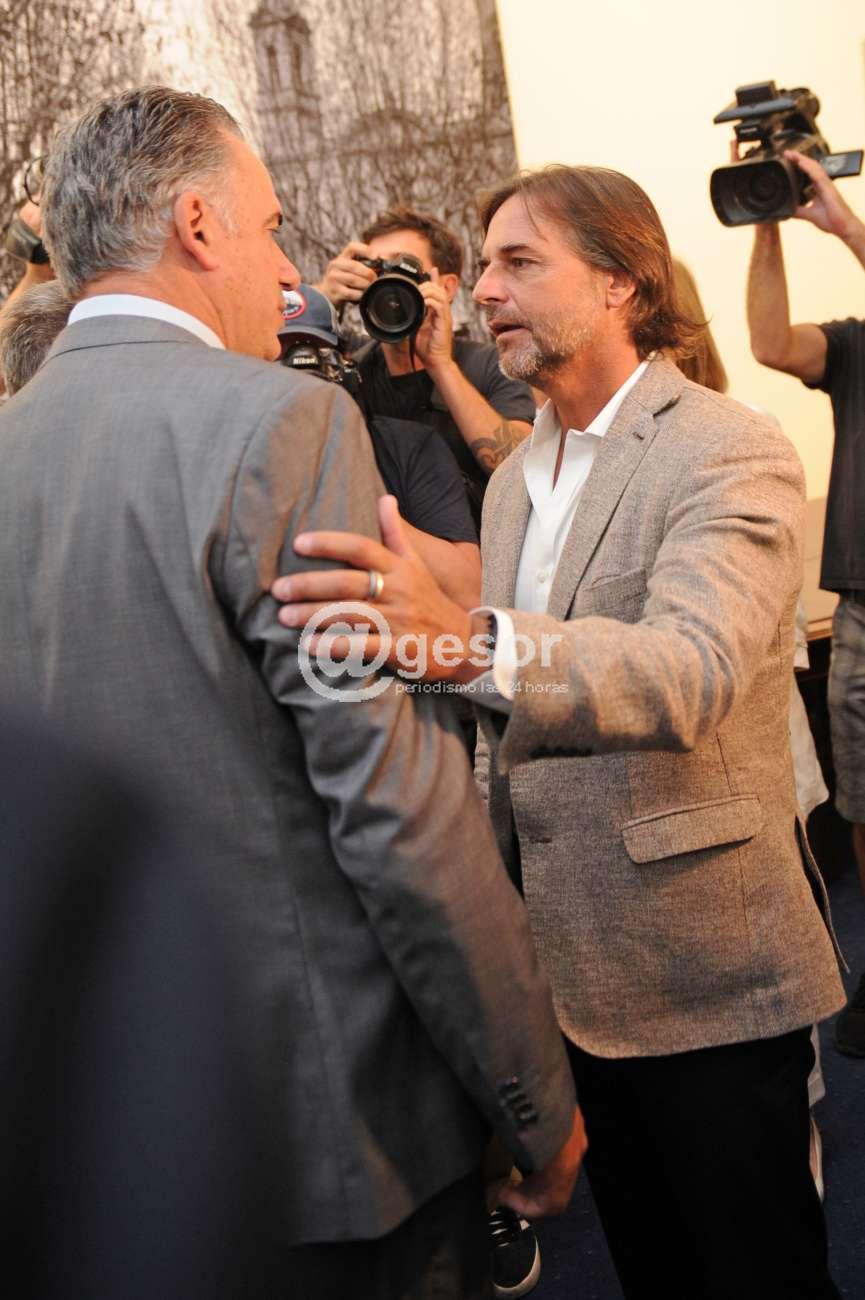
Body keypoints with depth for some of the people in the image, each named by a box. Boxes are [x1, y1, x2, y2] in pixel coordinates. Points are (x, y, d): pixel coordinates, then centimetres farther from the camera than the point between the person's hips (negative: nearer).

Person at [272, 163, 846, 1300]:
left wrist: (467, 640, -51)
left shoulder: (731, 455, -15)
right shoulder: (514, 478, 10)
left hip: (706, 971, -7)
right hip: (570, 966, 7)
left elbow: (692, 668, -35)